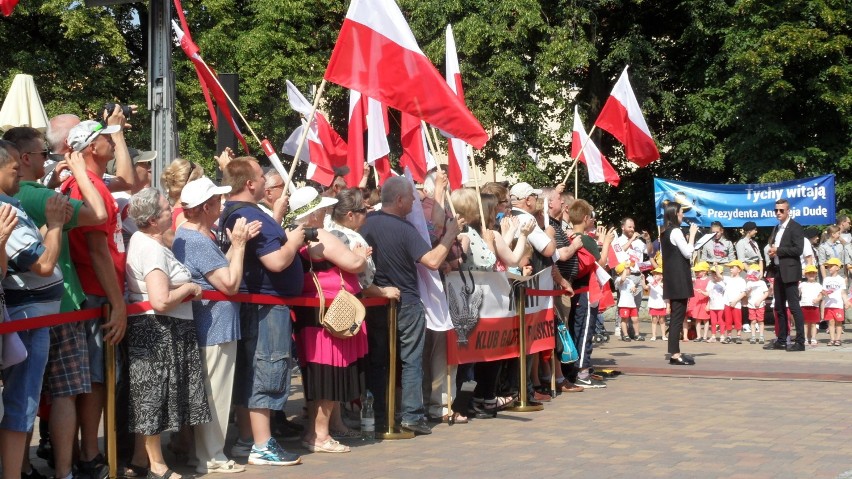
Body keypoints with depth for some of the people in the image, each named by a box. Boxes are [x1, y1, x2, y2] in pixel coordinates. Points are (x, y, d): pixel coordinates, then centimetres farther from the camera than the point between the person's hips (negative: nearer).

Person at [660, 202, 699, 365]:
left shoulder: (665, 232, 15)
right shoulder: (676, 231, -13)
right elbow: (688, 253, -15)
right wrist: (692, 234, -9)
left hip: (671, 278, 10)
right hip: (679, 279, -10)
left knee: (675, 316, 12)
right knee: (678, 316, -9)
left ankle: (674, 352, 14)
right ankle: (675, 354, -10)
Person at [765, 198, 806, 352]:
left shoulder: (795, 228, -7)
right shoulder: (777, 229, 18)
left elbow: (798, 250, -17)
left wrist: (778, 251, -14)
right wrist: (772, 252, 2)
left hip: (789, 272, -9)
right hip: (778, 271, 9)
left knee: (794, 307, -9)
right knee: (779, 307, 11)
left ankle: (800, 342, -7)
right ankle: (781, 340, 17)